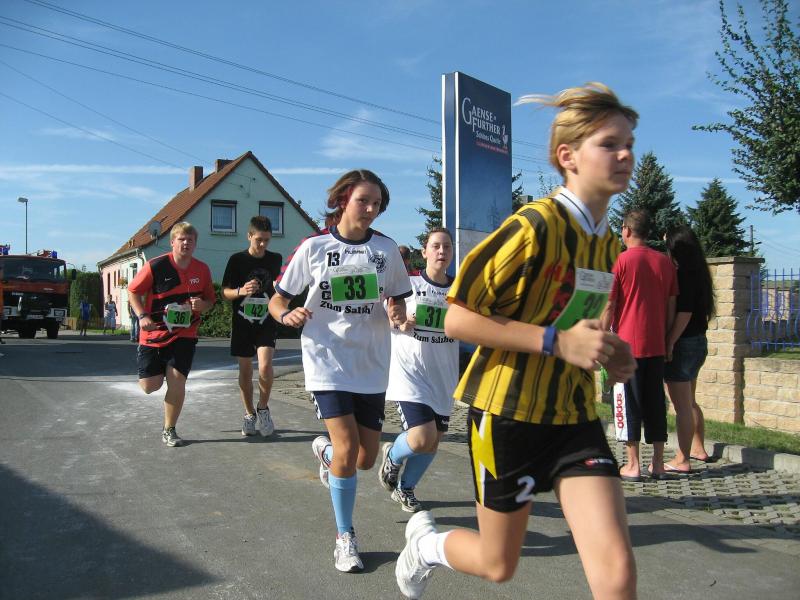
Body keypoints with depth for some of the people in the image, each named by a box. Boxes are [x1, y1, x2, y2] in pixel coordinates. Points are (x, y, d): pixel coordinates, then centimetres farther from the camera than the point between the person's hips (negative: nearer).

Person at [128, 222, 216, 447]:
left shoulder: (202, 269, -2)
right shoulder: (156, 266, -11)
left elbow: (210, 300, 9)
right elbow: (133, 291, -1)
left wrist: (202, 305, -14)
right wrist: (142, 316, -15)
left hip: (184, 335, 1)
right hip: (154, 333, -1)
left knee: (177, 380, -11)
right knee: (150, 386, 2)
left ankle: (169, 430, 8)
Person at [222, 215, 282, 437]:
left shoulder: (275, 259, 3)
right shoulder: (237, 259, -3)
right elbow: (225, 292, -2)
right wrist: (241, 291, -22)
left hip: (266, 321, 0)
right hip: (242, 321, 0)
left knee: (265, 366, -17)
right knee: (245, 370, 6)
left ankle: (263, 408, 6)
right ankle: (249, 414, 23)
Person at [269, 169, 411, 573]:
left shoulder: (386, 249, 2)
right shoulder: (314, 248, -3)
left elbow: (397, 301, 10)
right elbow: (277, 300, 3)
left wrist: (397, 314, -13)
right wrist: (288, 315, -19)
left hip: (371, 365, 3)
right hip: (327, 361, -3)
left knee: (365, 459, 5)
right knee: (347, 448, -14)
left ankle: (325, 450, 42)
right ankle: (345, 537, 9)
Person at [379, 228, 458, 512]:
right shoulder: (408, 284, -4)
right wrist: (400, 323, -15)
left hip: (443, 375, 4)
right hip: (410, 373, -4)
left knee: (434, 441, 10)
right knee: (422, 439, -18)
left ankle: (405, 487, 36)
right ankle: (392, 455, 18)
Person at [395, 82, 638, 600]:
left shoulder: (609, 243, 7)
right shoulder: (535, 225, -19)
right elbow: (458, 320, -20)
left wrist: (606, 352, 1)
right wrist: (557, 342, -25)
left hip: (574, 415, 6)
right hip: (508, 410, -6)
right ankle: (426, 539, 45)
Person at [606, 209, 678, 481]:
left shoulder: (620, 261, -7)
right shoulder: (665, 262, 8)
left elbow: (609, 306, -8)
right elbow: (671, 306, 10)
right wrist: (666, 338, 17)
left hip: (627, 345, -4)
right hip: (656, 346, 5)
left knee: (630, 403, 1)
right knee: (655, 402, 11)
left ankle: (633, 466, 4)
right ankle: (657, 463, 15)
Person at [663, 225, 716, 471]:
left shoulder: (683, 275, -18)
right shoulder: (698, 274, 10)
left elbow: (684, 313, -22)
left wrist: (670, 342, -19)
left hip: (683, 344, -10)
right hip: (699, 341, 10)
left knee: (681, 406, -2)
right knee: (689, 402, 22)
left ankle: (682, 460, 6)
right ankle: (698, 449, 33)